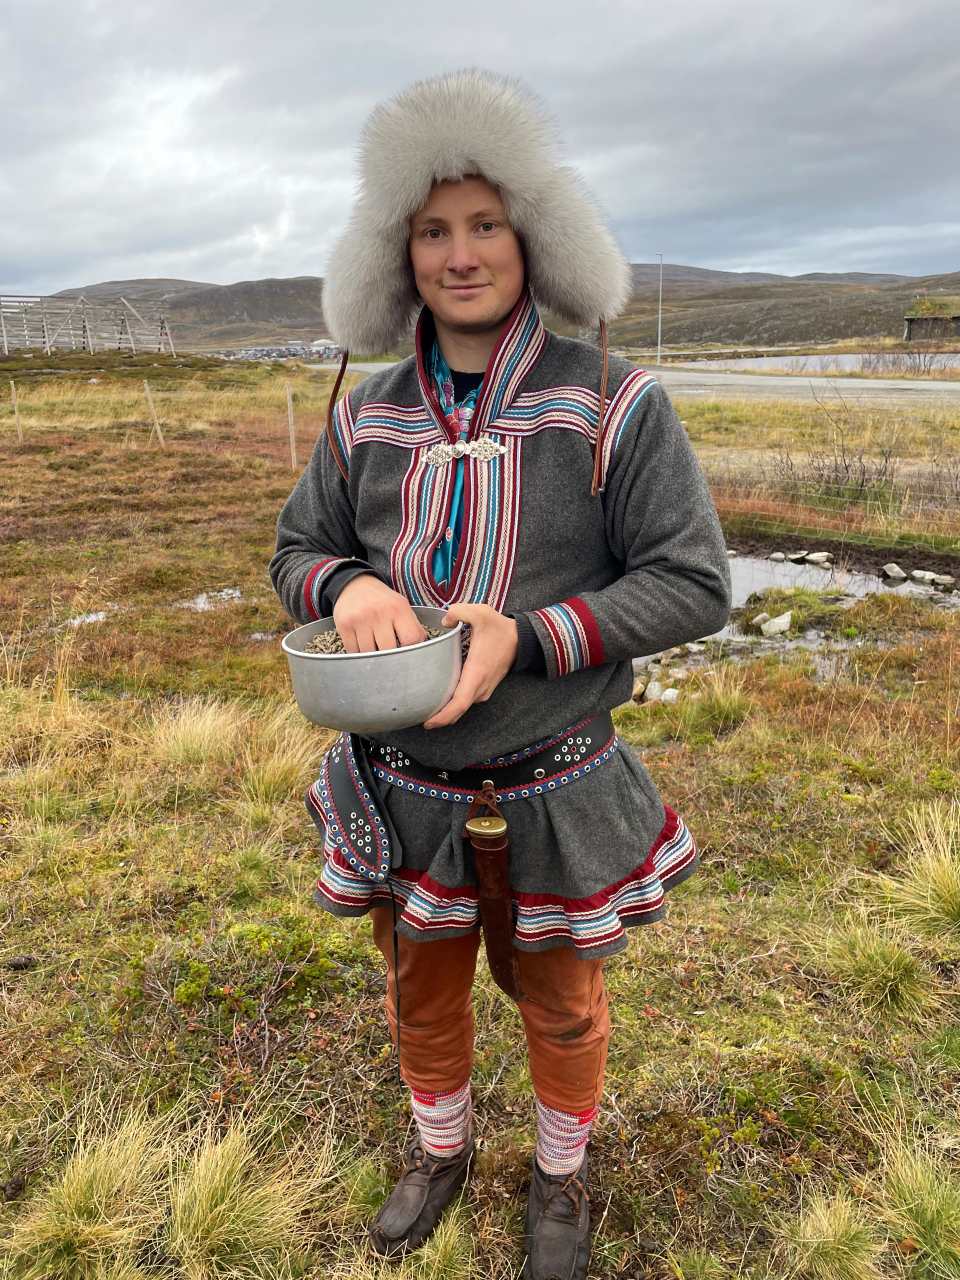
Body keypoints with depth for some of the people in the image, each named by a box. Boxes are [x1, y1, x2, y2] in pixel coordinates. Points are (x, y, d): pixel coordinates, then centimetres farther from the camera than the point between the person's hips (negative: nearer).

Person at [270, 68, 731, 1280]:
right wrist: (348, 586, -18)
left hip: (554, 791, -3)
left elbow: (692, 583, -14)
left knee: (560, 1004, 19)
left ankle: (561, 1173, 51)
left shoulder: (612, 401, -13)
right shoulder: (367, 415, -1)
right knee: (421, 990, 23)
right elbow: (296, 553, 6)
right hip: (405, 784, 3)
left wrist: (526, 640, -26)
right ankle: (440, 1146, 54)